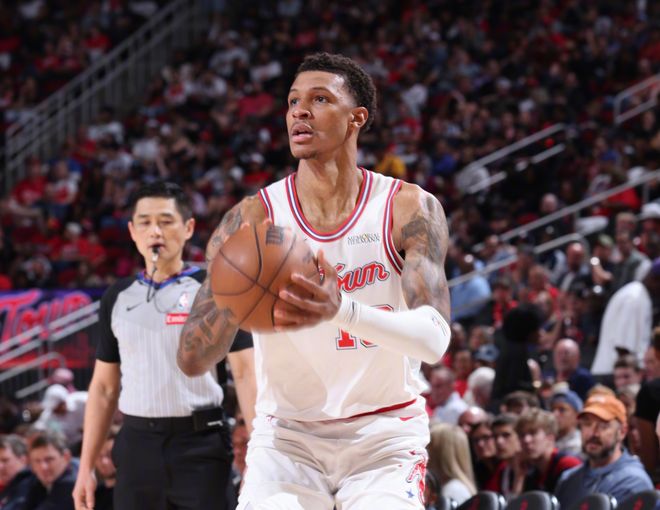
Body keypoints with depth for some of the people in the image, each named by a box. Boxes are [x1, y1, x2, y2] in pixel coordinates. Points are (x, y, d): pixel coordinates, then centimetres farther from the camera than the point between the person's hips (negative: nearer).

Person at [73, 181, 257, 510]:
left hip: (199, 445, -4)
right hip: (138, 443, 4)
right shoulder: (117, 298, 12)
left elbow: (245, 374, -3)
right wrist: (86, 467, 11)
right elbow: (104, 387, 16)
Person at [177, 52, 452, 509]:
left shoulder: (409, 209, -8)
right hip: (287, 436, 1)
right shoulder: (253, 219, -6)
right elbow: (192, 359, -8)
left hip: (383, 436, -1)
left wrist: (342, 309, -38)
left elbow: (434, 339, -20)